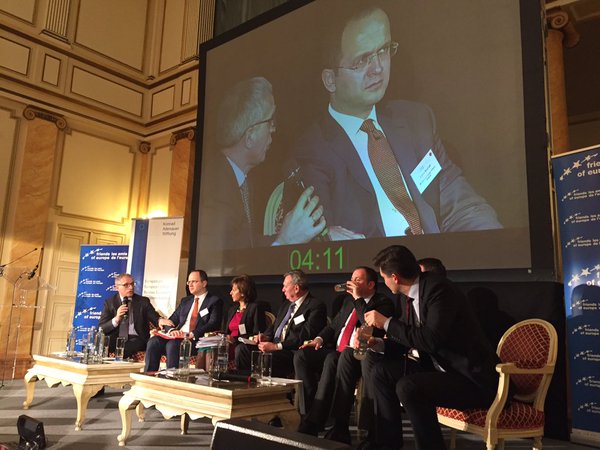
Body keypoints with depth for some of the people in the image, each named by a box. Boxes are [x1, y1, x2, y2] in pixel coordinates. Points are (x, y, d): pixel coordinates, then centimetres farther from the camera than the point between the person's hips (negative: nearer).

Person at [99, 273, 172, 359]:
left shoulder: (143, 301, 10)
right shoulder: (109, 303, 9)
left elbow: (154, 317, -3)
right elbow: (101, 329, 3)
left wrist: (160, 320, -28)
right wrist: (116, 319, -16)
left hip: (137, 340, -1)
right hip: (115, 341, 1)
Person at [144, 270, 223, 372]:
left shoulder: (215, 301, 4)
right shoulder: (185, 300, 25)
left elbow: (214, 324, -10)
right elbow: (171, 321, 20)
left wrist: (192, 334, -22)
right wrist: (172, 330, -5)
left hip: (196, 340, -6)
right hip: (177, 337, 6)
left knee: (172, 344, -34)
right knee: (153, 341, -21)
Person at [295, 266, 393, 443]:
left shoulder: (383, 303, 0)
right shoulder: (349, 300, 21)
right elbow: (333, 325, 23)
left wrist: (358, 299, -13)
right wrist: (319, 339, 3)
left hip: (356, 355, -7)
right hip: (335, 350, 7)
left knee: (331, 361, -35)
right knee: (301, 355, -16)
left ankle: (313, 423, -28)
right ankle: (313, 409, -13)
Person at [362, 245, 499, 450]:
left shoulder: (438, 288, -22)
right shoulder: (407, 295, 3)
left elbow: (431, 340, -32)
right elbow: (408, 338, 15)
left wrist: (387, 322, -23)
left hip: (473, 378, -9)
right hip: (442, 368, 9)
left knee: (408, 387, -28)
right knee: (382, 371, 2)